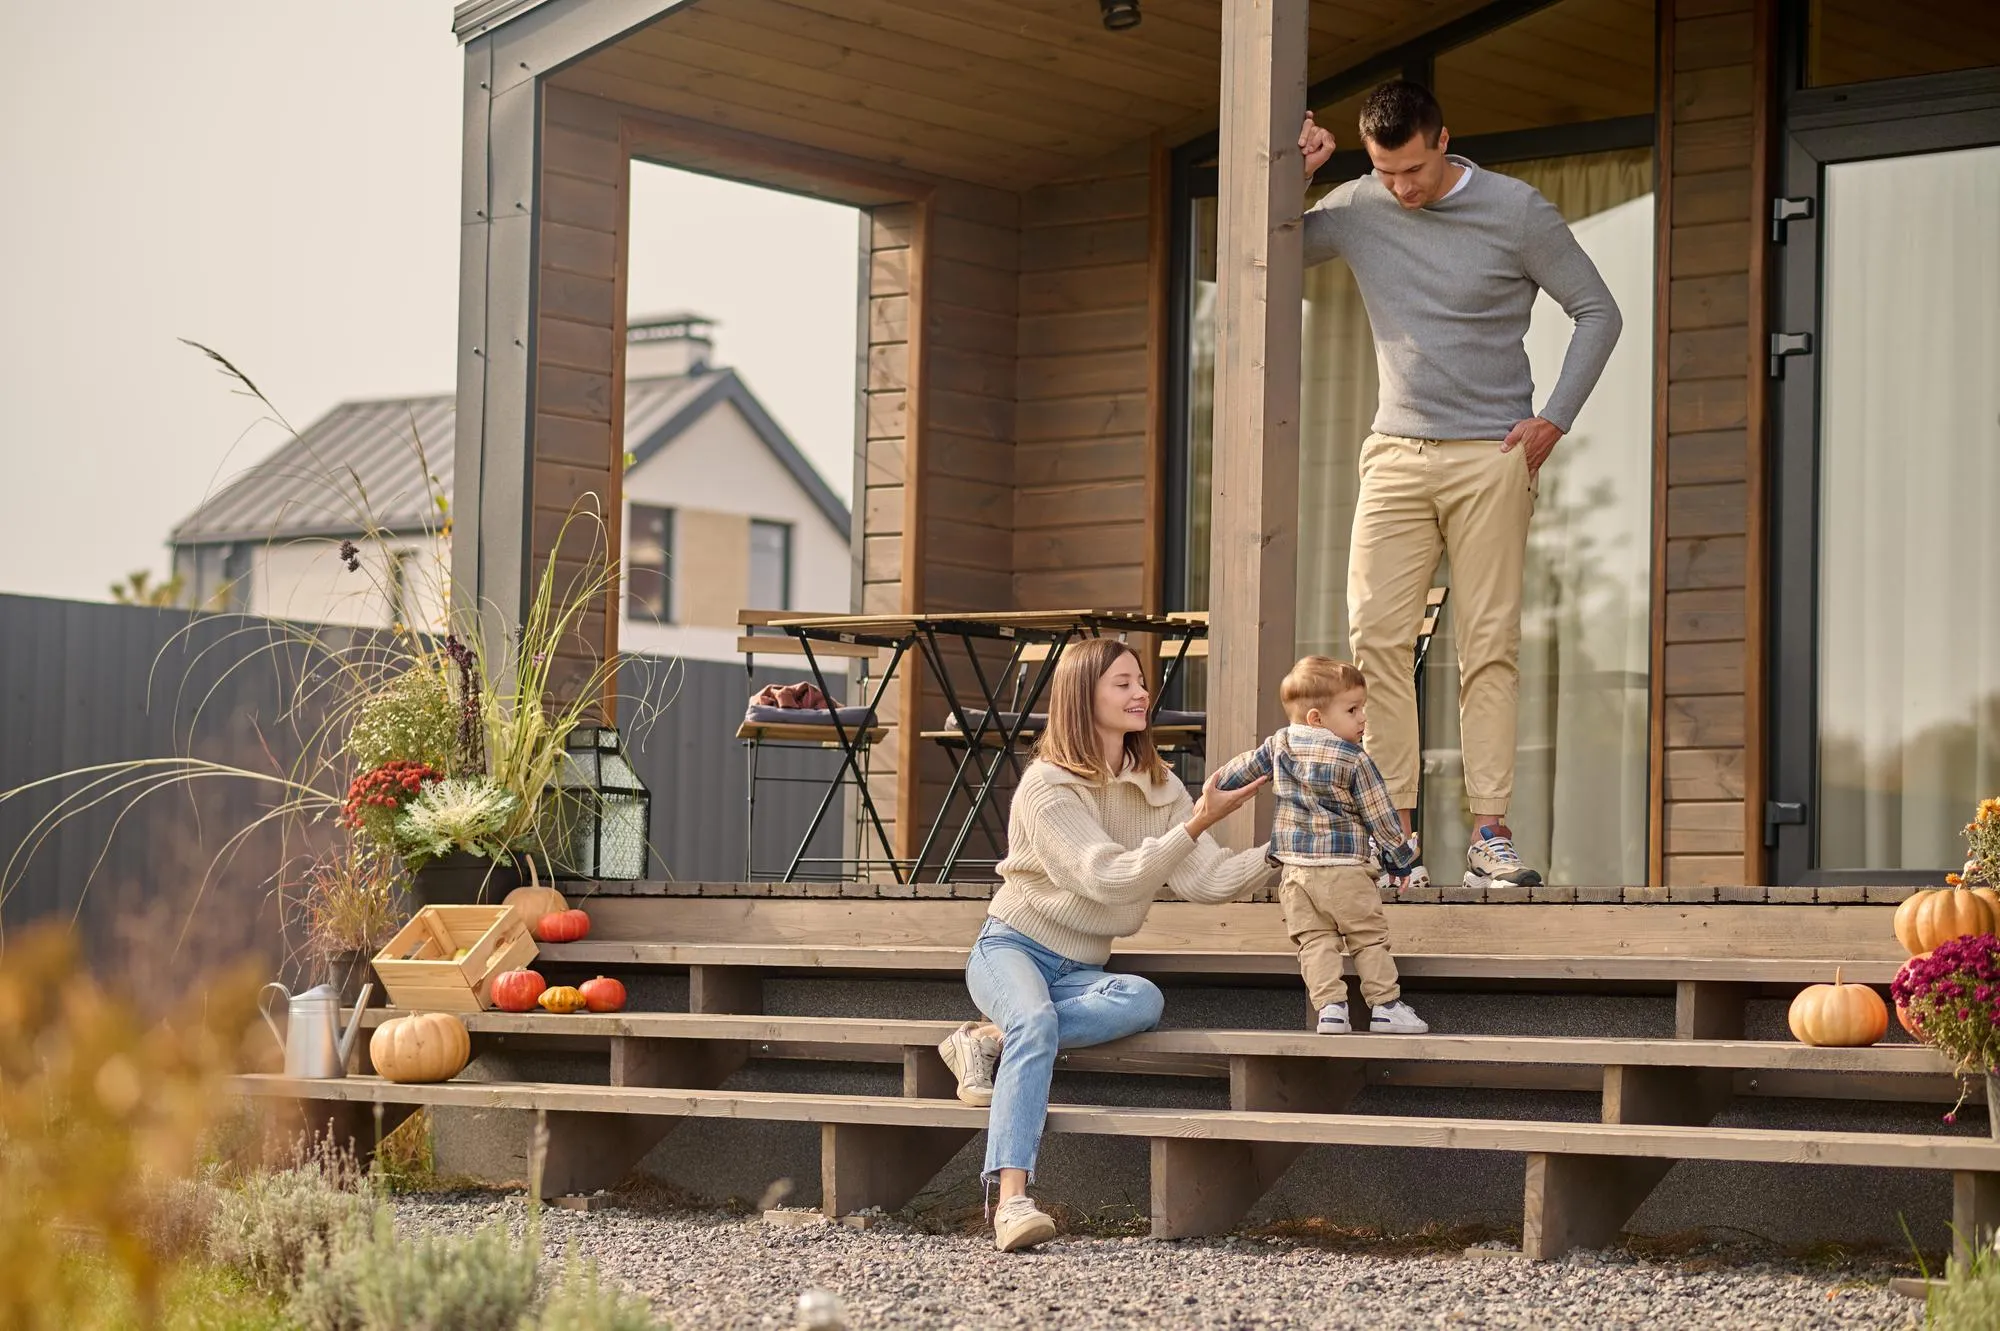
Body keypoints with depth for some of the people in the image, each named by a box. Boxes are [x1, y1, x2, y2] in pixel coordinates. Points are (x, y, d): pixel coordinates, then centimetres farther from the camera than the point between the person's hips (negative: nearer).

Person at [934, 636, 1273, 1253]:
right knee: (1036, 1022, -39)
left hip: (1080, 971, 5)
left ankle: (991, 1037, -23)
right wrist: (1198, 825, -25)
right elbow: (1109, 879, -21)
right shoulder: (1047, 786, -11)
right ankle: (1012, 1201, -48)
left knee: (1145, 1000, -30)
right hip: (1013, 947, -5)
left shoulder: (1159, 787, 8)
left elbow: (1208, 879, -3)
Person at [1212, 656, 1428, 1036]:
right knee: (1369, 937, 5)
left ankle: (1329, 1005, -8)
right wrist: (1401, 851, 12)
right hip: (1344, 867, -4)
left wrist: (1214, 787, 40)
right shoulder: (1355, 760, -7)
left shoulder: (1279, 746, 7)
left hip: (1294, 867, 4)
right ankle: (1385, 1005, 4)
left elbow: (1241, 769, 21)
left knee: (1314, 940, 3)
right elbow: (1379, 814, -2)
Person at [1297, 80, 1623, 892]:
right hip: (1396, 455, 2)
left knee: (1490, 646, -3)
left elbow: (1597, 311, 4)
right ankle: (1393, 834, -8)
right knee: (1375, 636, -9)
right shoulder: (1356, 210, 5)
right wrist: (1291, 176, -3)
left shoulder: (1515, 211, -2)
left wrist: (1555, 417, -3)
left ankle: (1488, 836, -3)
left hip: (1492, 458, -2)